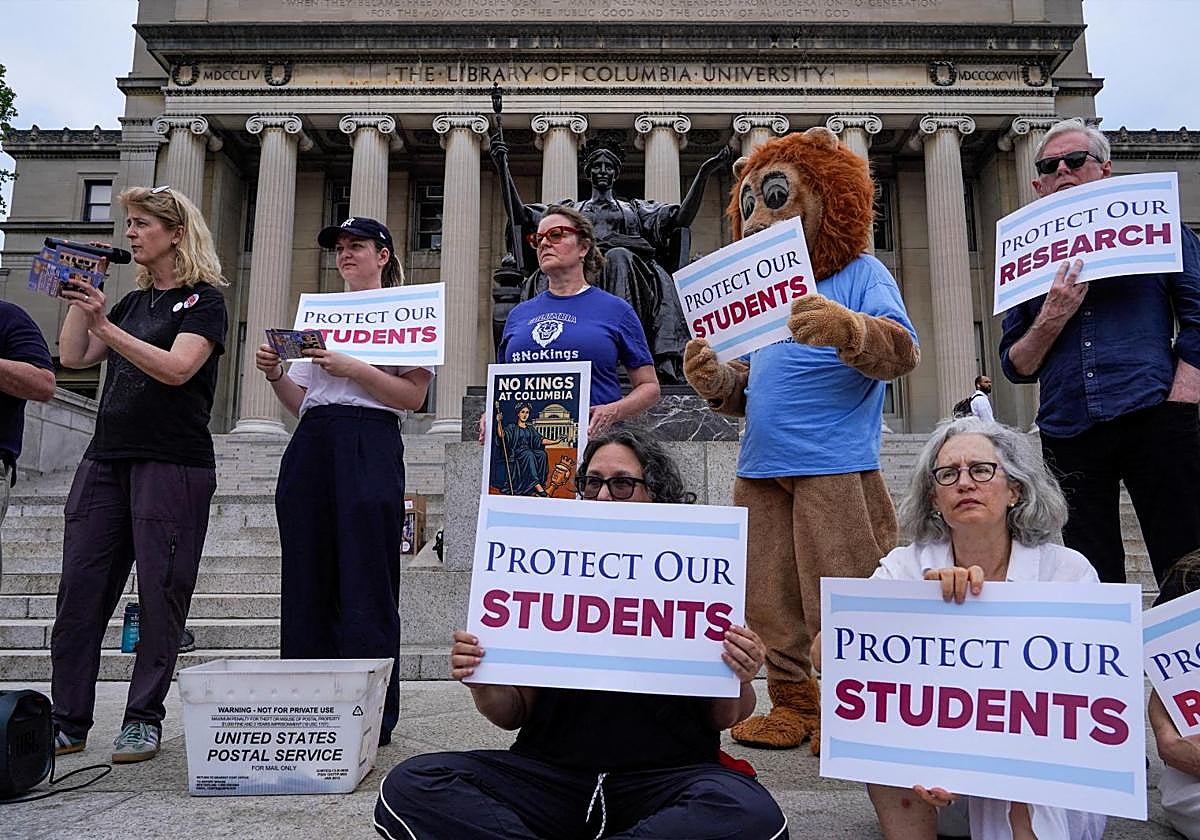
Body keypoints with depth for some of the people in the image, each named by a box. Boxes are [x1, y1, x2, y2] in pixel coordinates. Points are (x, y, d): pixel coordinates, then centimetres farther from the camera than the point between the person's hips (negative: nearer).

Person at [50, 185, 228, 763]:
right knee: (79, 591, 4)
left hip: (173, 463, -7)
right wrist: (78, 296, 7)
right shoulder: (132, 301, 21)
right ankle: (67, 722, 12)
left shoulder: (203, 300, -1)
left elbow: (176, 368, -16)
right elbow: (72, 357, 13)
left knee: (160, 593, -2)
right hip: (106, 460, 7)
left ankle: (143, 720, 8)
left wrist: (104, 325, -19)